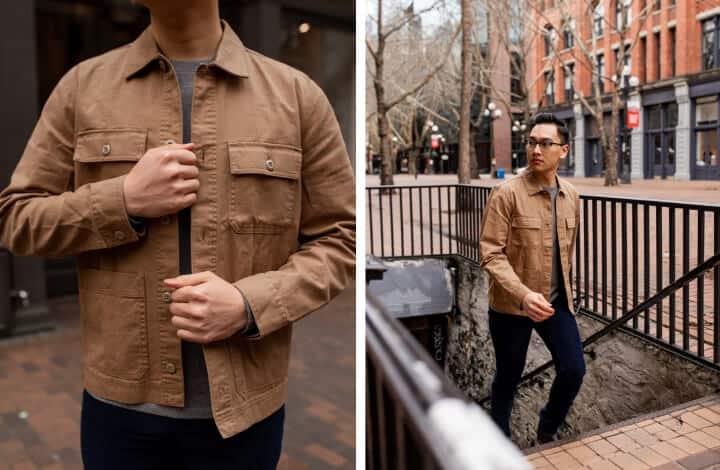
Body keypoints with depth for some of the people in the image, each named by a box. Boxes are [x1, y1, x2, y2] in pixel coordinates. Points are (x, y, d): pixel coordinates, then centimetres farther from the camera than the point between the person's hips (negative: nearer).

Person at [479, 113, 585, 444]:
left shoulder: (571, 196, 2)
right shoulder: (507, 193, -17)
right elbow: (490, 254, -21)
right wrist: (523, 294, -32)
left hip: (557, 301, 5)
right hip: (510, 304, -4)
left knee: (574, 370, 5)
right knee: (508, 377, 11)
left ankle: (547, 429, 35)